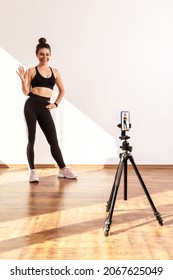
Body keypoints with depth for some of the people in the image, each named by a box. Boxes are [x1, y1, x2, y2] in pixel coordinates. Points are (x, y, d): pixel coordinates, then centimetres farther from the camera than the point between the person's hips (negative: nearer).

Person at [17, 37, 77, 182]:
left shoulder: (55, 71, 12)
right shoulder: (32, 71, 2)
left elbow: (62, 90, 23)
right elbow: (26, 92, -1)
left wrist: (56, 104, 11)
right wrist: (24, 81, -18)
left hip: (45, 108, 3)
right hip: (31, 105, -2)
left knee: (53, 140, 4)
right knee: (31, 139, 1)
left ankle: (63, 169, 15)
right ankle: (33, 171, 10)